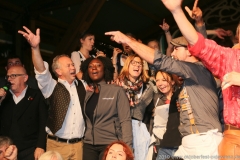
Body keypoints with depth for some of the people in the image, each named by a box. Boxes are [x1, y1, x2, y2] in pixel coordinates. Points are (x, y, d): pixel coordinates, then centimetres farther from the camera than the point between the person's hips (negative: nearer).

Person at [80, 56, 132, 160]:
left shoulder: (117, 91, -2)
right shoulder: (86, 94, 9)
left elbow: (125, 120, -7)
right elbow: (84, 120, 8)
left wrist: (127, 147, -15)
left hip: (110, 144, -3)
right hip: (88, 145, 3)